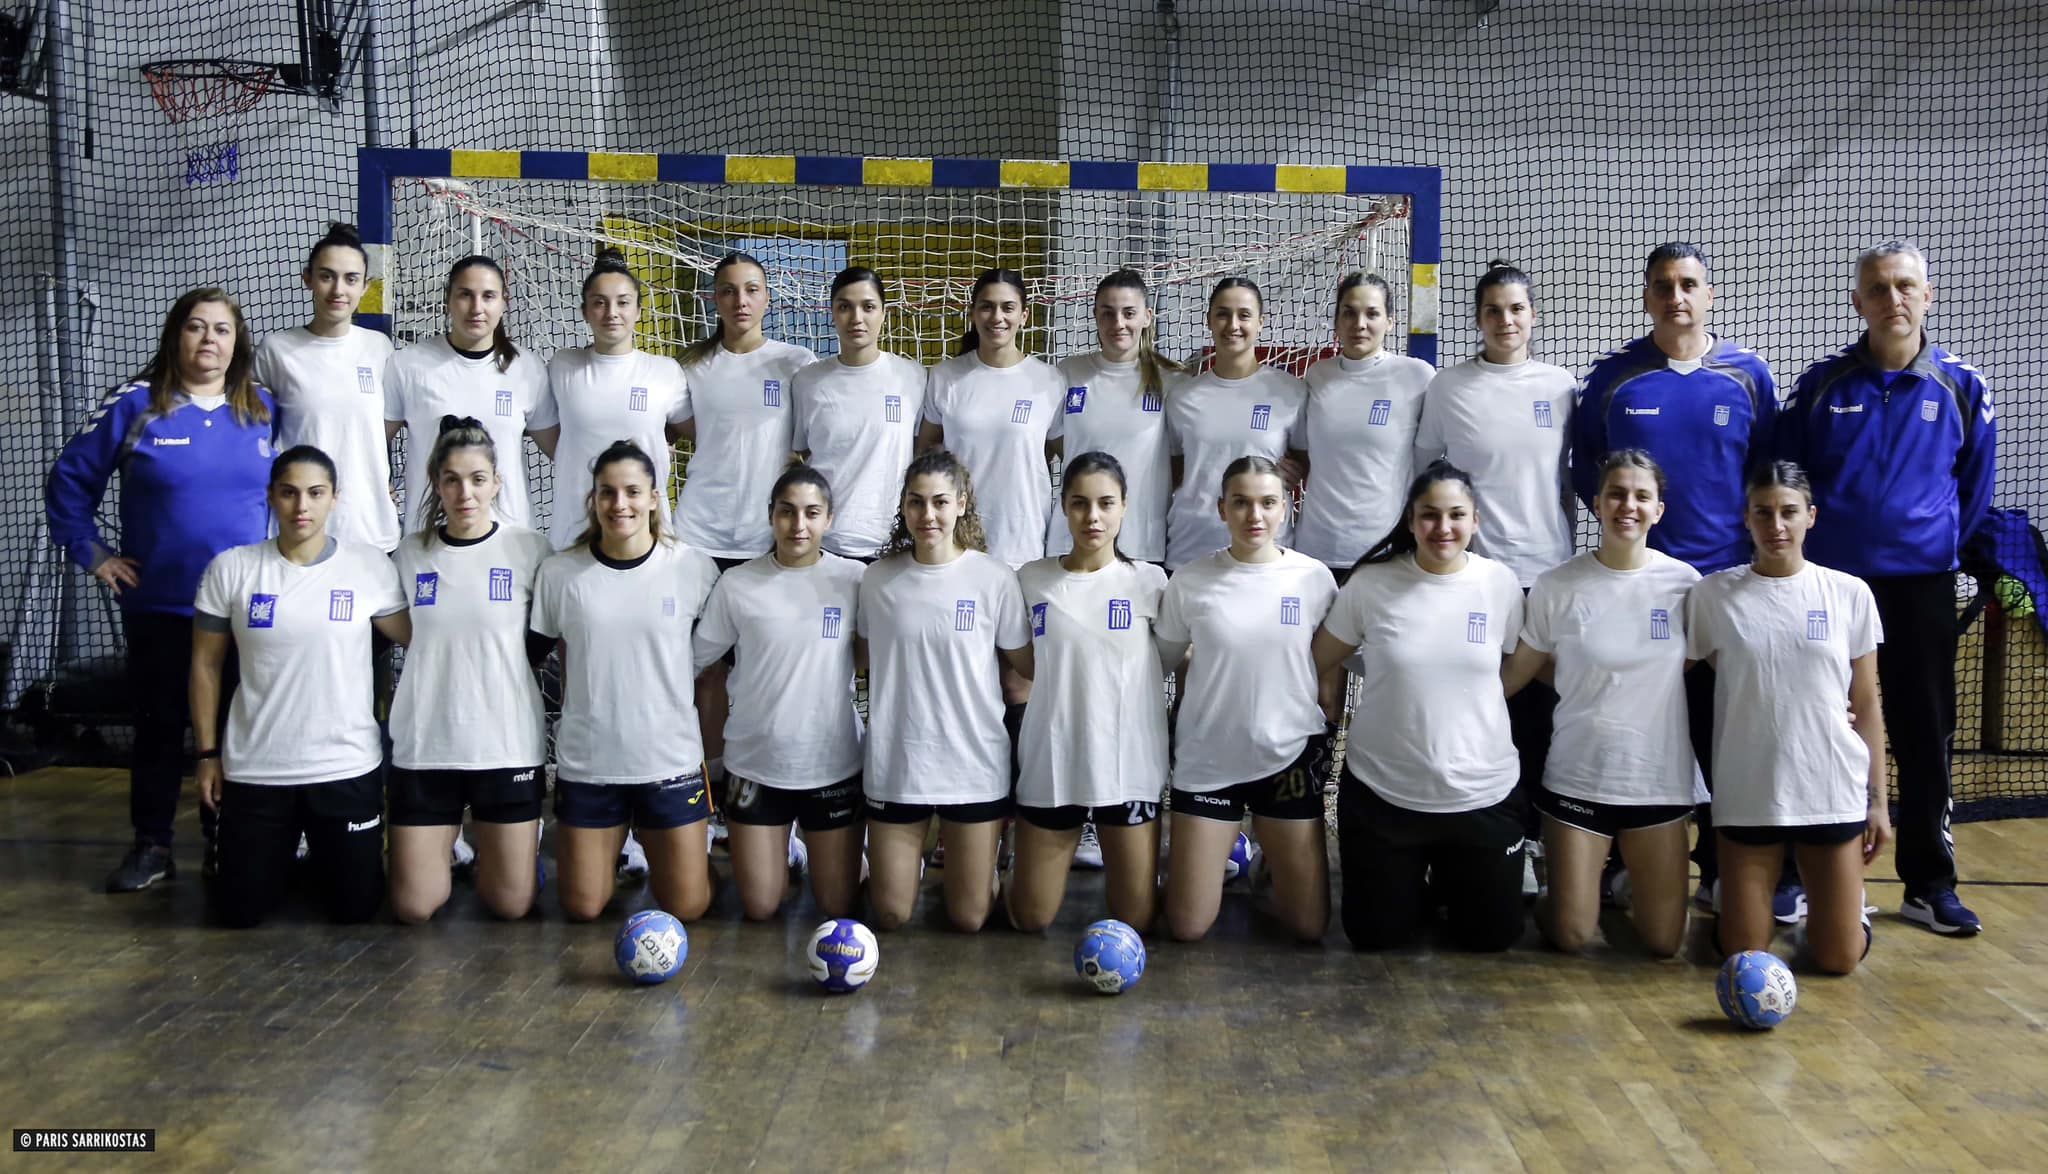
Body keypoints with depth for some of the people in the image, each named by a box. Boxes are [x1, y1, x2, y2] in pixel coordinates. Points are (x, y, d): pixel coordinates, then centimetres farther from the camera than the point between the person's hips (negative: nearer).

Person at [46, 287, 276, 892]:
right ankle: (151, 846, 19)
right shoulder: (135, 405, -3)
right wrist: (93, 554, 1)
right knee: (158, 726, 9)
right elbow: (69, 480, 4)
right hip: (158, 606, -1)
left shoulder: (266, 409, 2)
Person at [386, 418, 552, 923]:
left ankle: (520, 838, 34)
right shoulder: (411, 554, 4)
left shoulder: (530, 549, -3)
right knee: (412, 908, 4)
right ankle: (449, 834, 33)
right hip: (424, 746, 2)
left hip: (508, 745, -2)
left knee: (511, 904, 3)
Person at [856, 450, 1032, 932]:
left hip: (974, 765, -1)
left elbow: (1029, 665, 1)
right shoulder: (879, 578, -1)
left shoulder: (994, 579, -8)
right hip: (895, 763, 2)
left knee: (969, 918, 10)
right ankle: (912, 855, 41)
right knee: (890, 915, 10)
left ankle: (956, 849, 40)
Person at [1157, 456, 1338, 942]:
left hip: (1289, 757, 1)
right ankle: (1224, 847, 33)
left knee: (1309, 926, 7)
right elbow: (1165, 663, 9)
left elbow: (1329, 669, 8)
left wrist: (1324, 741, 9)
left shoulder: (1314, 578, -5)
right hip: (1207, 760, 0)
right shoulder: (1190, 582, -7)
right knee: (1188, 928, 3)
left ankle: (1272, 850, 36)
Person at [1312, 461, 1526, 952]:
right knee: (1375, 935, 10)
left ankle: (1447, 884, 42)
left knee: (1492, 935, 12)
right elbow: (1318, 665, 3)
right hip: (1381, 793, -1)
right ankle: (1418, 887, 40)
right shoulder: (1370, 584, -8)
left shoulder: (1500, 584, -5)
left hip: (1482, 794, 1)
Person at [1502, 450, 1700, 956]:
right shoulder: (1556, 586, -8)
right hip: (1577, 777, -1)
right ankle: (1574, 876, 35)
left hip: (1659, 778, 1)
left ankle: (1631, 879, 38)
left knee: (1663, 941, 5)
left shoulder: (1684, 582, -5)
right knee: (1570, 936, 1)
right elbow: (1516, 671, 1)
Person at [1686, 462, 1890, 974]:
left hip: (1835, 794, 1)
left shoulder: (1849, 593, 1)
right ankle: (1742, 899, 35)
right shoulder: (1713, 594, -3)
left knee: (1839, 958, 4)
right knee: (1743, 955, 3)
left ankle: (1848, 904, 36)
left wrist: (1877, 800, 4)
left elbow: (1867, 705, 5)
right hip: (1747, 795, -1)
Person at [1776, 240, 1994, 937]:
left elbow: (1974, 487, 10)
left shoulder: (1960, 388, 1)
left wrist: (1939, 547, 11)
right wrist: (1806, 548, 7)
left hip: (1922, 585, 1)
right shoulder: (1822, 385, 0)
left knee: (1925, 735, 6)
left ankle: (1929, 884, 17)